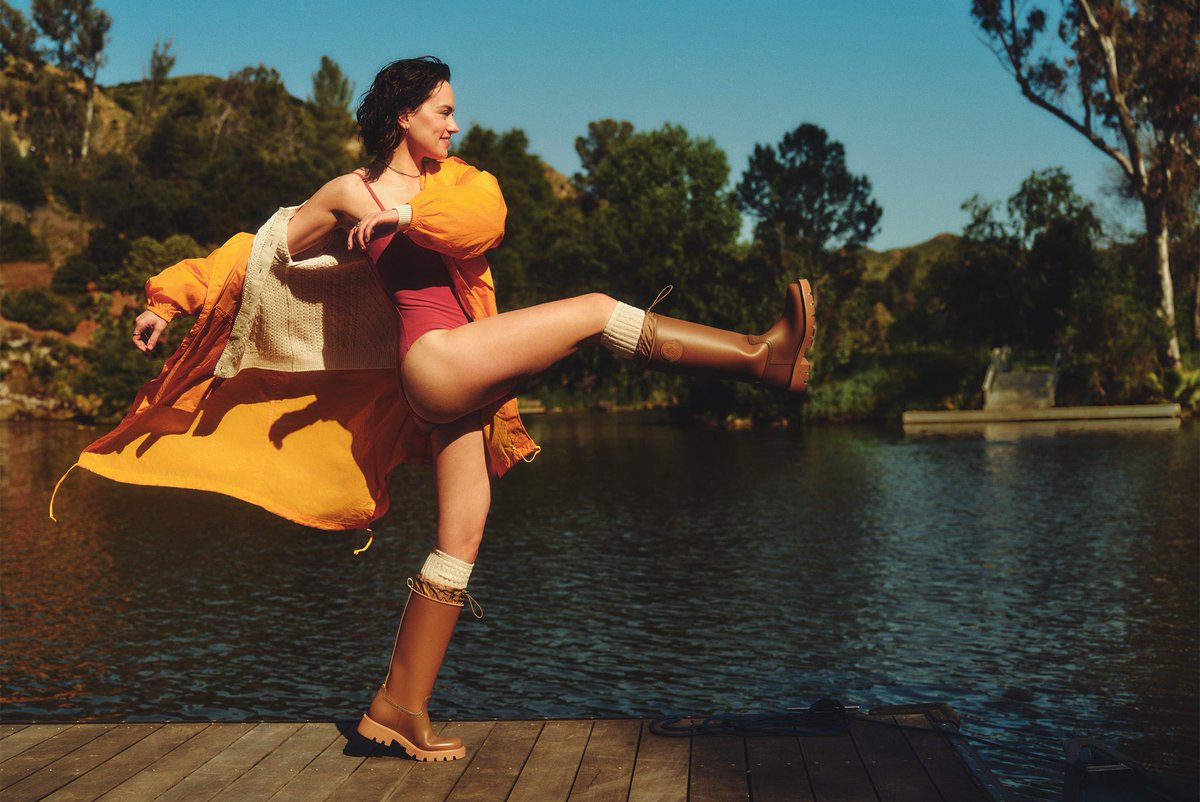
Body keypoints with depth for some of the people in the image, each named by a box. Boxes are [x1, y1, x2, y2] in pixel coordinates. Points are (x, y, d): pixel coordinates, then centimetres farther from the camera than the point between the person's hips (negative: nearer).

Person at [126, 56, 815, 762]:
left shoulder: (453, 178, 19)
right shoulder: (352, 193, 6)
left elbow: (487, 217, -4)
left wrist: (407, 214, -13)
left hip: (465, 380, 7)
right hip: (435, 358, -7)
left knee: (463, 536, 3)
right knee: (595, 311, -14)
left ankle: (401, 707, 7)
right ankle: (759, 355, -12)